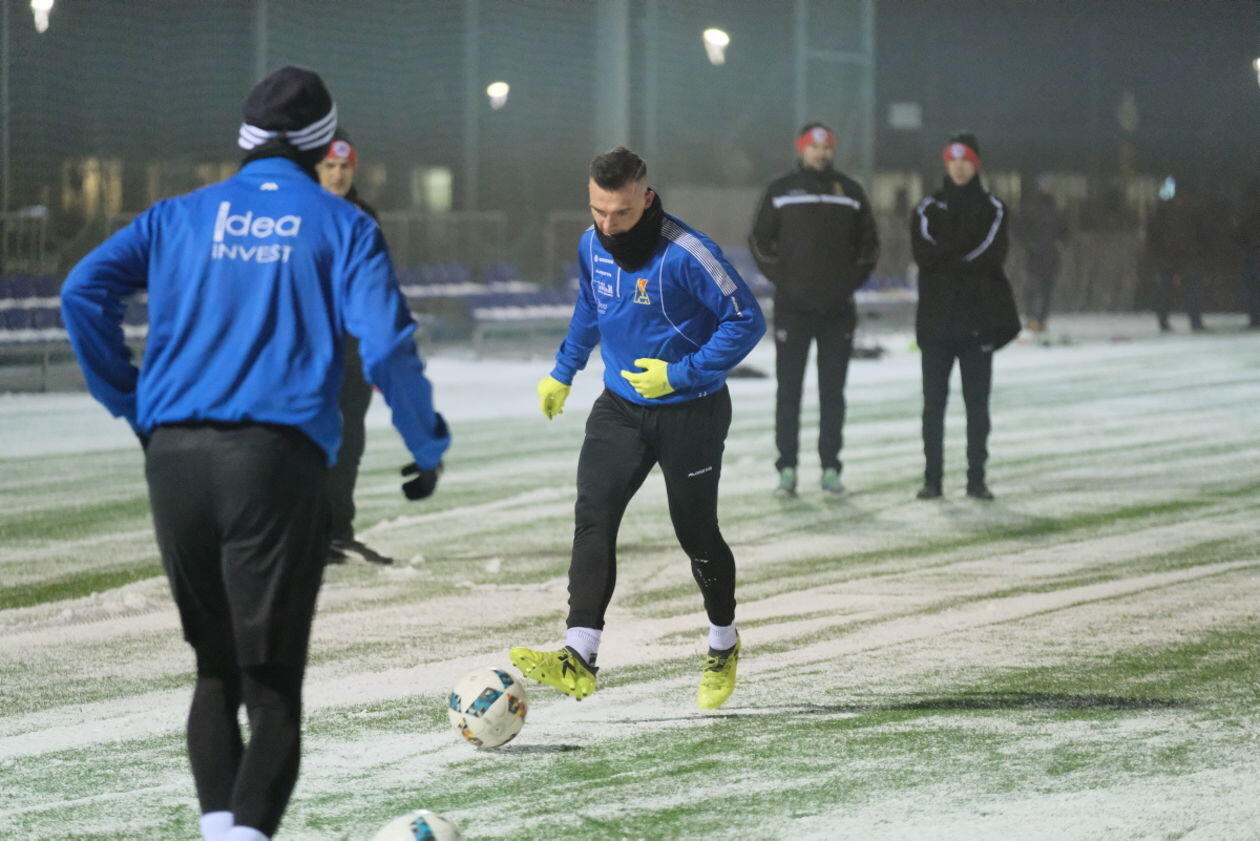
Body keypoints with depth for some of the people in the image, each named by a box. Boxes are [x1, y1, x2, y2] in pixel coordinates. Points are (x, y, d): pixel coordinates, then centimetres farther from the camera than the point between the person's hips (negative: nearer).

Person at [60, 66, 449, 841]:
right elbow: (387, 345, -5)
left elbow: (85, 289, 3)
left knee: (215, 668, 17)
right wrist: (429, 449, 7)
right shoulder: (340, 225, 6)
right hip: (278, 459, -3)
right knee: (272, 680, -2)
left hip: (174, 457, 3)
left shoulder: (180, 217, 15)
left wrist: (126, 399, 11)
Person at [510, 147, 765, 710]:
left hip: (690, 414, -5)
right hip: (620, 407, 5)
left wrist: (681, 374, -22)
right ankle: (579, 658, -20)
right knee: (593, 515, -13)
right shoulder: (592, 246, -2)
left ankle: (724, 649, 33)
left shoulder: (687, 255, -23)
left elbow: (746, 320, -18)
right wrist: (563, 372, 23)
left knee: (696, 532, 7)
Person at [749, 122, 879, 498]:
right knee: (788, 389, -2)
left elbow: (869, 243, 14)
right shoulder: (780, 191, 3)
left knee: (833, 392, 4)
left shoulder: (850, 192, 7)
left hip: (838, 308, 2)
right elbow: (760, 240, 8)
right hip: (792, 307, -2)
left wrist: (852, 280, 2)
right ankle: (787, 469, 1)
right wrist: (781, 277, -2)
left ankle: (831, 468, 8)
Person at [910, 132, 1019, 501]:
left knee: (977, 401, 1)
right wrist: (966, 254, -13)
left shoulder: (993, 210, 8)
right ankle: (932, 477, 3)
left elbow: (991, 257, -8)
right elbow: (924, 254, -7)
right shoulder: (928, 210, 9)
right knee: (934, 401, -1)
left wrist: (947, 256, -10)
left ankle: (977, 478, 4)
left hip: (978, 319, 0)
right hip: (937, 318, 0)